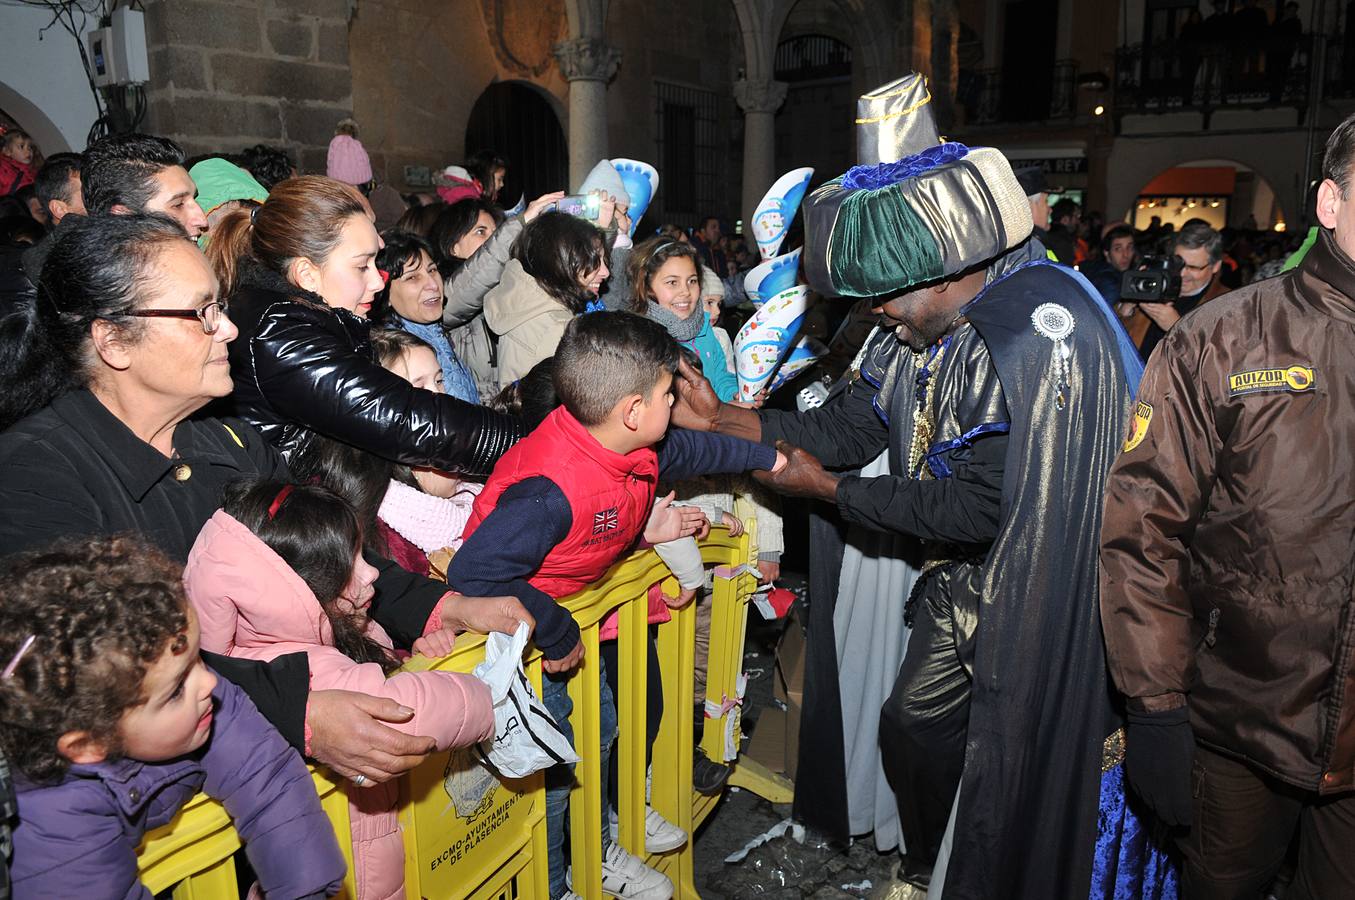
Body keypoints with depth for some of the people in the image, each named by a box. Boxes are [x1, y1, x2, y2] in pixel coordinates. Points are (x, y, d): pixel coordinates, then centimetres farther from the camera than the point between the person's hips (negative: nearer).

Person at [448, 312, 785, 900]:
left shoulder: (639, 451, -10)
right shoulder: (551, 491, -39)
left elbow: (691, 450, 11)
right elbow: (473, 573, -42)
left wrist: (766, 457, 25)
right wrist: (556, 634, -31)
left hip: (569, 616, 9)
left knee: (599, 736, 19)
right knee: (548, 768, 1)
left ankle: (596, 853, 43)